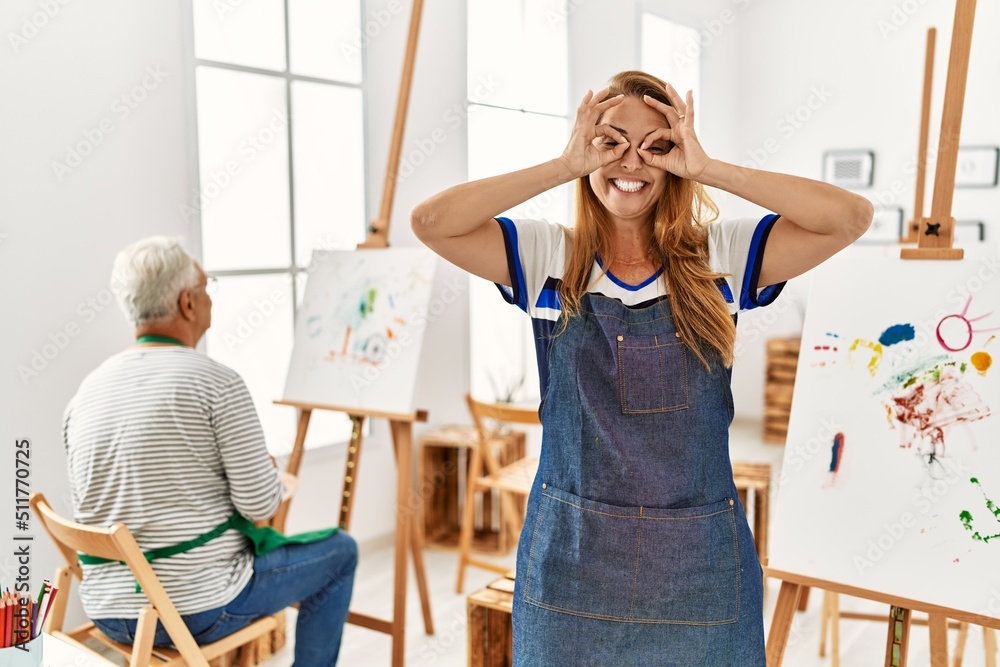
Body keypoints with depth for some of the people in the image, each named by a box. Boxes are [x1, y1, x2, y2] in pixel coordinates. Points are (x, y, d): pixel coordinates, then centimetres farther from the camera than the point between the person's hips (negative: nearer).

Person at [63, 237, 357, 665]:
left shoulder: (84, 394, 2)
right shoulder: (217, 382, -17)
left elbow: (87, 510, 11)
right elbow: (261, 504, -16)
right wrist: (271, 474, 7)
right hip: (201, 610, -7)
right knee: (339, 552, 14)